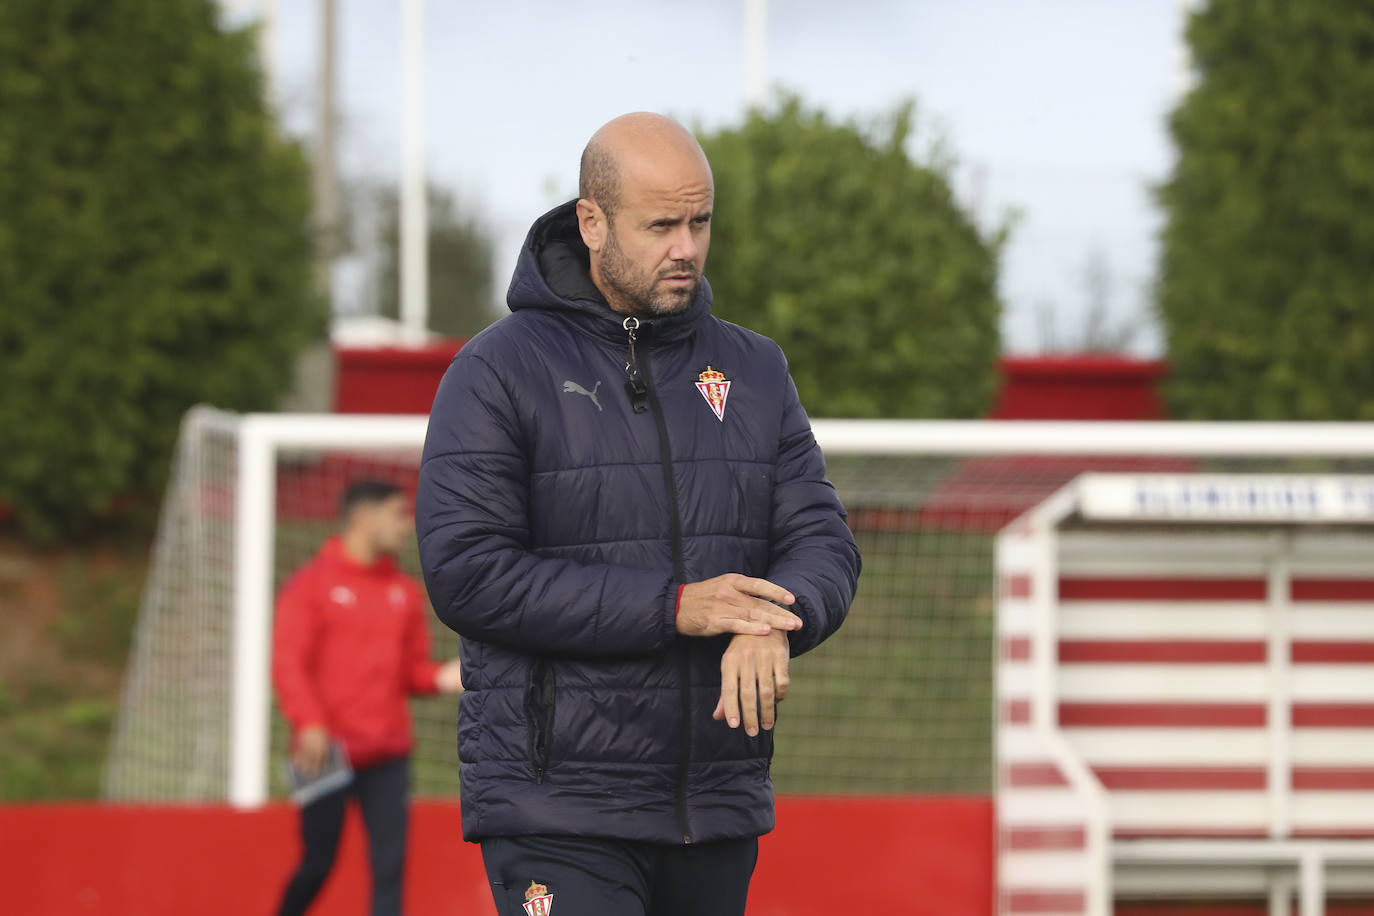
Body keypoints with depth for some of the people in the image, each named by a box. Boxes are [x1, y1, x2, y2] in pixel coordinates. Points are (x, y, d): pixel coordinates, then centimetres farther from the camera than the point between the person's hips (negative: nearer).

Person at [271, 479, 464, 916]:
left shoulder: (405, 592, 13)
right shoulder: (311, 585, -2)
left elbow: (412, 667, 16)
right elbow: (288, 664, -8)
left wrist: (442, 678, -6)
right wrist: (309, 725, -21)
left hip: (387, 756, 4)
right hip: (327, 752, -4)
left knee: (390, 865, -4)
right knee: (317, 864, 2)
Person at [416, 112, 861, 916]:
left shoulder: (755, 369, 11)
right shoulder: (498, 373, -5)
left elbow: (824, 545, 4)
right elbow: (466, 572, -15)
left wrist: (770, 625, -21)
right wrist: (674, 608, -21)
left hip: (717, 816, 6)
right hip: (557, 817, -5)